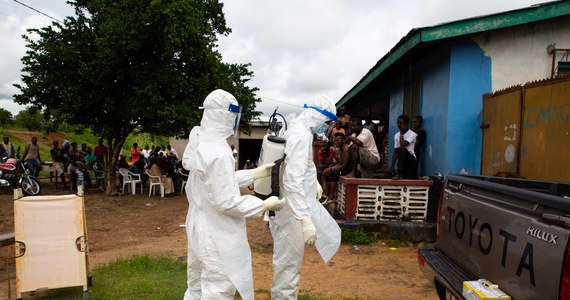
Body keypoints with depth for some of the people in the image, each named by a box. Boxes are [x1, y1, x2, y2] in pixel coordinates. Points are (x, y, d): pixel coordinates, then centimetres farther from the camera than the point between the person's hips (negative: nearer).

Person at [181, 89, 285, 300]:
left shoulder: (200, 143, 2)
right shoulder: (218, 152, -26)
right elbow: (227, 202, -24)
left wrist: (254, 173, 11)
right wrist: (265, 205, -14)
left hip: (200, 229, 9)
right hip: (216, 236, -9)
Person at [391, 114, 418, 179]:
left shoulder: (412, 134, -10)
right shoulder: (396, 135, 9)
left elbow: (402, 145, -24)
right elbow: (395, 152, 8)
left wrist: (401, 134, -8)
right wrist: (392, 166, 0)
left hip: (411, 160, -6)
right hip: (402, 161, 6)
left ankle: (399, 174, -31)